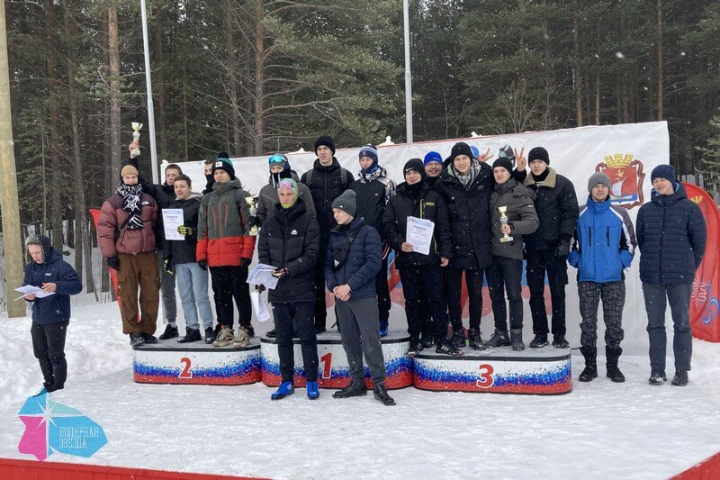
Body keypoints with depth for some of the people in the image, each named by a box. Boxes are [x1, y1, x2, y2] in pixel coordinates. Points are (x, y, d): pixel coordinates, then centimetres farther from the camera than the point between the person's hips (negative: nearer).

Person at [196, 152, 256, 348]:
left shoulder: (240, 195, 1)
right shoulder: (208, 199, 17)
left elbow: (249, 225, -4)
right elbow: (202, 229, 16)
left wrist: (247, 253, -11)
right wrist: (201, 255, 8)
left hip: (236, 255, -5)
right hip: (214, 256, 5)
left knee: (240, 292, 0)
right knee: (221, 294, 9)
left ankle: (244, 329, 8)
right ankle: (225, 329, 17)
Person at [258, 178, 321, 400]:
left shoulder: (309, 221, -2)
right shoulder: (269, 224, 12)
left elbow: (311, 254, -9)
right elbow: (263, 254, 9)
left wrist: (288, 270, -19)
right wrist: (269, 272, -10)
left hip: (302, 289, -4)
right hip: (278, 290, 4)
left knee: (307, 335, 1)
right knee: (283, 336, 11)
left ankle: (311, 381, 12)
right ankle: (286, 381, 20)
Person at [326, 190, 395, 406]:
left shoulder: (368, 232, -4)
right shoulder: (334, 235, 12)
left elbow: (373, 263, -13)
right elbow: (328, 264, 11)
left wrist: (349, 285, -16)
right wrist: (334, 286, -7)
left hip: (364, 296, -5)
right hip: (341, 298, 6)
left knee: (370, 340, -6)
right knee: (349, 341, 11)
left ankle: (379, 384, 3)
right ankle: (357, 382, 21)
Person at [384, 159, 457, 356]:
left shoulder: (434, 197, 7)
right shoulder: (396, 200, 8)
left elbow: (443, 227, 4)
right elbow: (388, 226, 3)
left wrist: (445, 252, -5)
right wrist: (399, 243, -14)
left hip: (431, 257, -1)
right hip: (406, 259, 1)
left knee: (437, 298, 0)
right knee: (411, 300, 7)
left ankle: (442, 341, 7)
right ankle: (415, 340, 17)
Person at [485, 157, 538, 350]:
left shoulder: (521, 194, -6)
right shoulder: (491, 192, 10)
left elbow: (533, 222, -16)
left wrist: (513, 227, -32)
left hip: (511, 252, -5)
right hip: (490, 251, 5)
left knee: (514, 294, -1)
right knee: (495, 294, 10)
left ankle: (516, 334, 8)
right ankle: (500, 333, 20)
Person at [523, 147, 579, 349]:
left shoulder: (563, 184, -2)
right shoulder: (524, 185, 8)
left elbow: (570, 213, -5)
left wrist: (565, 239, -13)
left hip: (554, 246, -3)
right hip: (533, 247, 3)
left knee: (558, 291, 3)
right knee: (535, 292, 4)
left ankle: (559, 335, 11)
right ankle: (540, 334, 13)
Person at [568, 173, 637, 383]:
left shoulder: (619, 214, 4)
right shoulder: (579, 214, 3)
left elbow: (630, 243, 10)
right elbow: (569, 241, 10)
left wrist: (621, 262, -1)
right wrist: (577, 261, -1)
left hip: (614, 278, 0)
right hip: (587, 278, 0)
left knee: (614, 323, 5)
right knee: (588, 323, 4)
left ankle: (613, 365, 15)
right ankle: (590, 365, 13)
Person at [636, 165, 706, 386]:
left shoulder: (689, 208, -1)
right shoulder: (646, 210, 7)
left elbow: (699, 240, 2)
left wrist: (689, 267, 6)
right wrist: (652, 262, 13)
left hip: (680, 277, -3)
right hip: (651, 277, 3)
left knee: (682, 323, 2)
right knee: (655, 324, 6)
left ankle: (682, 371, 10)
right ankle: (657, 370, 14)